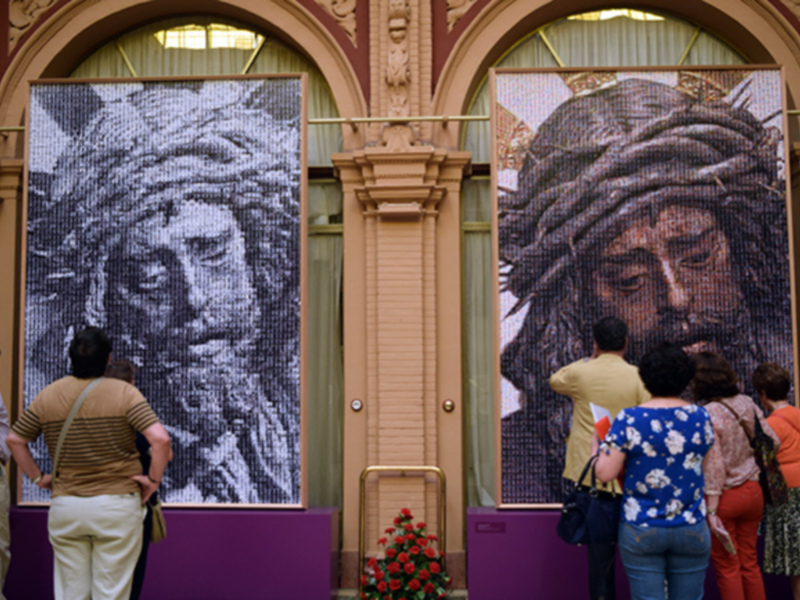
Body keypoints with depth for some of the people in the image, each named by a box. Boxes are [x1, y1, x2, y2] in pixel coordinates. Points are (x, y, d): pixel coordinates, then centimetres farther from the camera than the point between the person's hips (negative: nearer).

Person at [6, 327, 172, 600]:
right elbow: (160, 439, -19)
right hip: (117, 505, -3)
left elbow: (14, 440, 11)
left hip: (64, 506, 3)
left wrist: (37, 476, 16)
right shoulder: (124, 393, -9)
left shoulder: (47, 395, 4)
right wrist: (154, 479, -7)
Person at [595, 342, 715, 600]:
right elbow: (701, 468, 13)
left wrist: (597, 446, 7)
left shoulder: (629, 419, -11)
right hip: (691, 530, 2)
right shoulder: (701, 417, -1)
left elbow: (605, 473, -11)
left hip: (641, 531, -2)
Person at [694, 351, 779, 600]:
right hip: (753, 491, 6)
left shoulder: (706, 416, -19)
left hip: (724, 496, -6)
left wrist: (712, 511, -17)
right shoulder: (747, 404, -2)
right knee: (749, 563, 16)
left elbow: (713, 468, -20)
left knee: (727, 567, 8)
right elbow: (772, 441, 5)